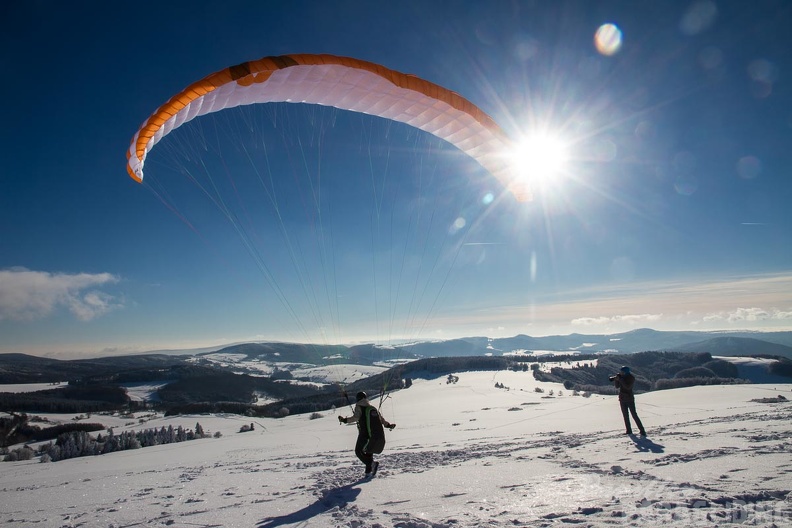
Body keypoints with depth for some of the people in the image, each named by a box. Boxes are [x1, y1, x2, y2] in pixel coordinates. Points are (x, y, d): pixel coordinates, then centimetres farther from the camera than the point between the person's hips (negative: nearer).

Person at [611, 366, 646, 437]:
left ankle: (642, 431, -3)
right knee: (625, 416, 8)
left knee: (634, 415, -8)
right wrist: (616, 379, -11)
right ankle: (629, 431, 15)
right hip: (622, 399, 6)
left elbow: (628, 387, -24)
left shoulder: (631, 378, -11)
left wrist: (620, 379, -25)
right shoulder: (621, 377, 5)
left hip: (629, 399, -6)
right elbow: (617, 386, 4)